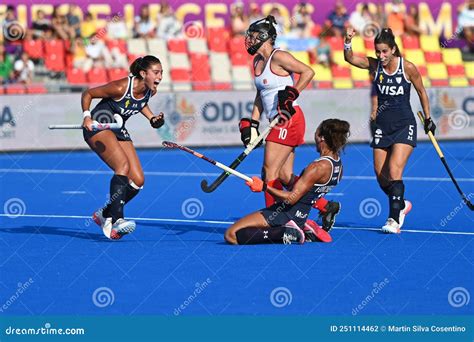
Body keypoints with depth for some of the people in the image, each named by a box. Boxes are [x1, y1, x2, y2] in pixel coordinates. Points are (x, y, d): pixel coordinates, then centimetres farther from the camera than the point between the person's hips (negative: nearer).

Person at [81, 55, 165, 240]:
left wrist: (152, 118, 5)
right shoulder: (121, 87, -25)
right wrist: (87, 116, -27)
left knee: (138, 181, -4)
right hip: (98, 126, -8)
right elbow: (87, 94, -14)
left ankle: (104, 214, 13)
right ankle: (116, 221, -37)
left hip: (119, 131, 8)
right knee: (123, 165, -31)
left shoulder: (150, 91, -5)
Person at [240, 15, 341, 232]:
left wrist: (292, 94, -20)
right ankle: (326, 207, 13)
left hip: (288, 119, -9)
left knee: (270, 171, -8)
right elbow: (260, 96, 22)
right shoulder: (258, 62, 15)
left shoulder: (278, 57, -11)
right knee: (285, 177, 6)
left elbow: (308, 72, -15)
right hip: (278, 123, 9)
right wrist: (252, 124, 16)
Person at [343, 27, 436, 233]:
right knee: (381, 177, 5)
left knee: (394, 172, -17)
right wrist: (347, 42, -37)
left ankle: (394, 220, -16)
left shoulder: (408, 67, -10)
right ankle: (401, 205, 31)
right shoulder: (374, 65, -3)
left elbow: (421, 92, 4)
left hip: (404, 125, -4)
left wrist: (428, 119, 10)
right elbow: (350, 58, -18)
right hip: (382, 125, 4)